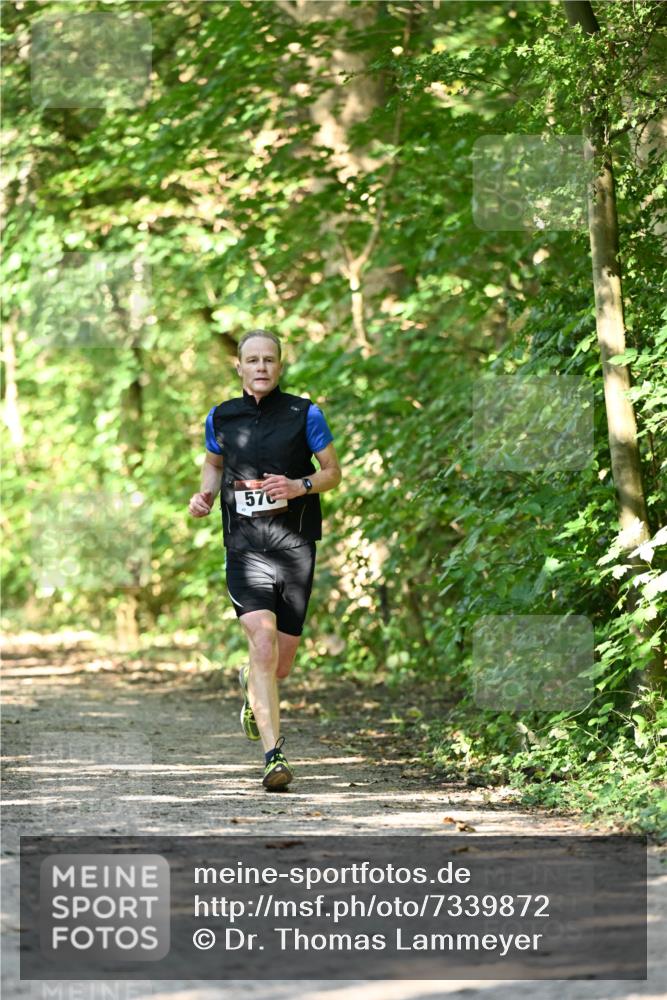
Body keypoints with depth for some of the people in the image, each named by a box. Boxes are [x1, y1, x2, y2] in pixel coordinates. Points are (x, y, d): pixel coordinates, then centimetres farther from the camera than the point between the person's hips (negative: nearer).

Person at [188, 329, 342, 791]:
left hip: (296, 546, 1)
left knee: (280, 664, 8)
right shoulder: (221, 418, 6)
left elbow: (333, 471, 6)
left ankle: (250, 685, 46)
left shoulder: (305, 414, 1)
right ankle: (274, 755, -22)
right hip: (246, 549, -1)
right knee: (263, 642, -21)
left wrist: (301, 486, -13)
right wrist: (206, 494, 4)